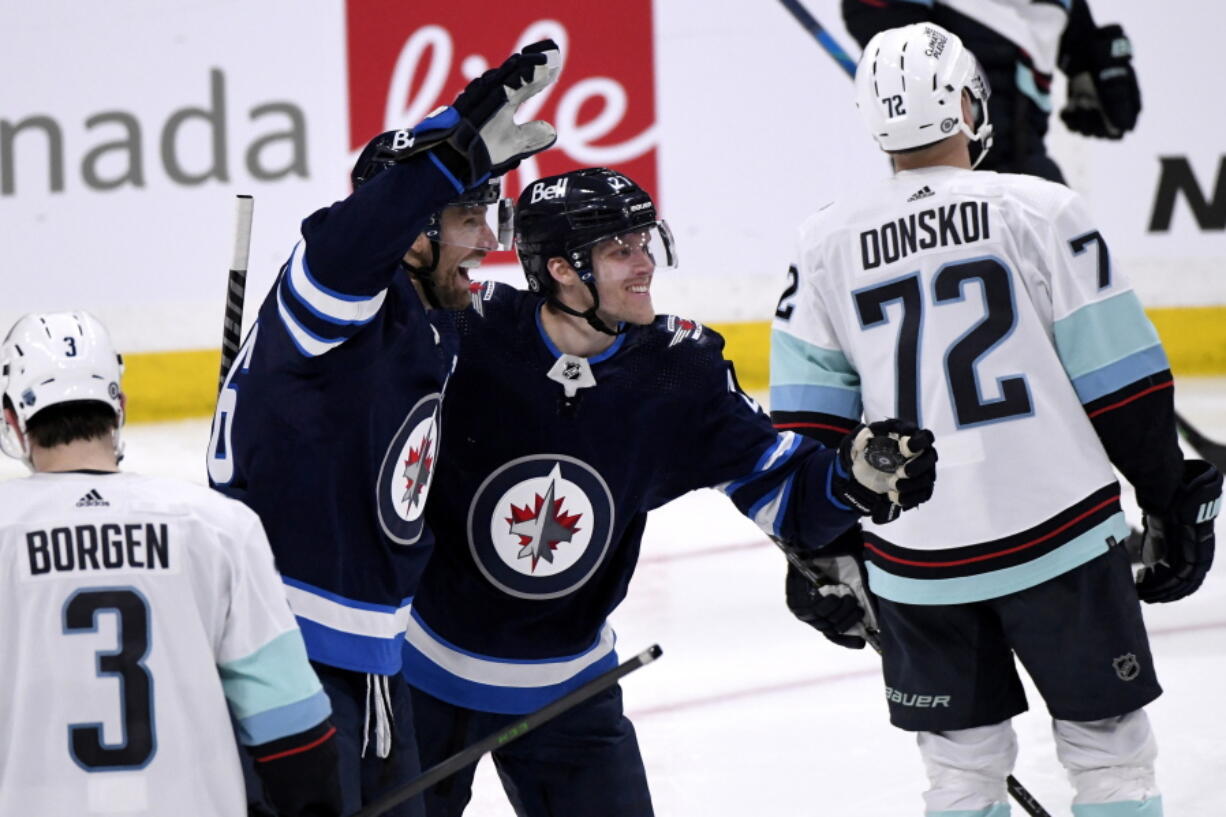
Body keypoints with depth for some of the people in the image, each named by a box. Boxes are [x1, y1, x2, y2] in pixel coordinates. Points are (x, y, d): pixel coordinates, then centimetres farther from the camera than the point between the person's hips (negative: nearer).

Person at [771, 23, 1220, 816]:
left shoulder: (828, 243, 4)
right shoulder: (1039, 209, -6)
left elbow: (809, 417, 8)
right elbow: (1122, 381, -5)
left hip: (915, 564, 3)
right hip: (1057, 534, -3)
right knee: (1111, 749, 8)